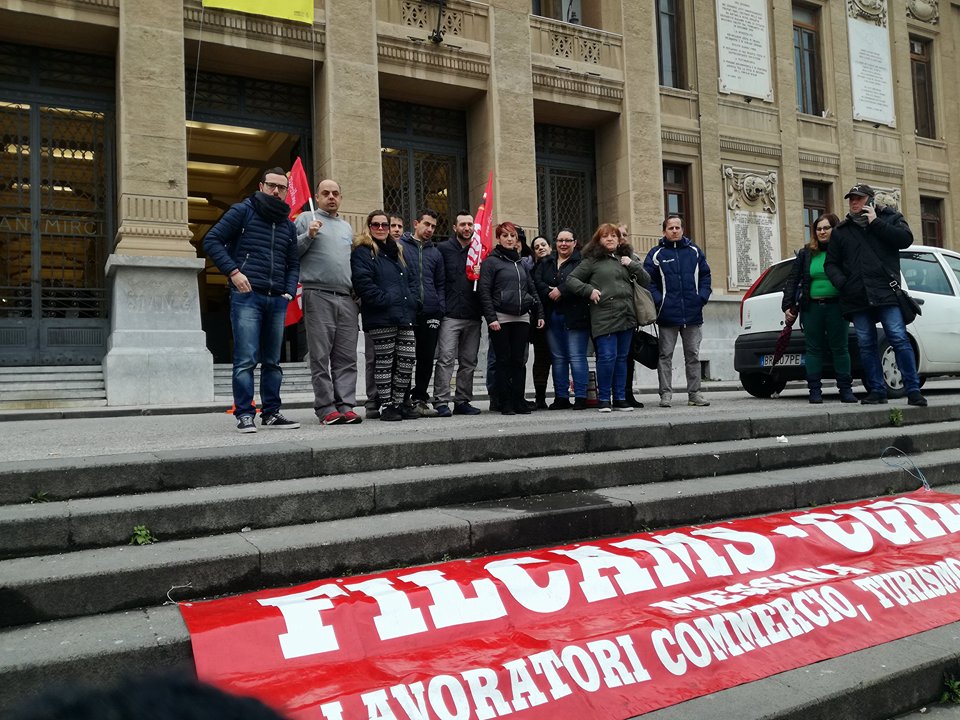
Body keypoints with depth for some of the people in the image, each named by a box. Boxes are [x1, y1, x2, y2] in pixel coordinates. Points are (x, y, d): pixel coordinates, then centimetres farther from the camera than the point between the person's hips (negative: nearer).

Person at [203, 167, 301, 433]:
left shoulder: (288, 225, 20)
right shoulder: (242, 211, 4)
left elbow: (293, 264, 25)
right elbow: (211, 241, -2)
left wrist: (289, 291, 8)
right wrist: (233, 271, -12)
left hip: (277, 300, 6)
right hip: (247, 295, -5)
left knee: (272, 361, 9)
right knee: (246, 359, -10)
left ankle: (271, 412, 16)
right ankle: (244, 414, -4)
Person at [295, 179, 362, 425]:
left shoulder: (347, 226, 25)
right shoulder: (306, 219, 9)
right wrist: (308, 236, -12)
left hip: (347, 298, 5)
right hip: (318, 296, -5)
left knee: (346, 357, 1)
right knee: (321, 356, -5)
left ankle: (346, 406, 2)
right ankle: (326, 408, -3)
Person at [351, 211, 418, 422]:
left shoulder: (397, 251, 24)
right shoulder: (363, 252, -1)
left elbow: (410, 280, 25)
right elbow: (362, 282, -14)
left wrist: (411, 300, 8)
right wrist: (385, 300, -17)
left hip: (405, 317, 7)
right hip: (381, 317, -7)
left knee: (408, 360, 4)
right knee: (384, 362, -2)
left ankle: (398, 402, 16)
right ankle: (386, 405, 6)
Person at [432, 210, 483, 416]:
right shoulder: (444, 249, 4)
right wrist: (440, 306, -10)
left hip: (473, 315, 5)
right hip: (450, 314, -4)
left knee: (469, 361, 8)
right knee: (446, 358, -10)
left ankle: (462, 401, 16)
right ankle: (441, 402, -7)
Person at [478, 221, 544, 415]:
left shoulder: (520, 263, 18)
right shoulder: (490, 261, 0)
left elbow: (532, 290, 20)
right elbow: (484, 292, -6)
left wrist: (539, 314, 13)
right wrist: (491, 318, -15)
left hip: (522, 318, 5)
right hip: (501, 318, -5)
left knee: (519, 360, 4)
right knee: (503, 360, -1)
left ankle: (519, 401, 10)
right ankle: (505, 403, 5)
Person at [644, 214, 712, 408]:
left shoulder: (694, 252, 10)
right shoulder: (656, 254, 1)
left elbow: (705, 275, 12)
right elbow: (648, 280, -3)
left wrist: (702, 296, -2)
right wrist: (658, 300, -14)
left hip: (693, 314, 3)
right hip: (667, 315, -3)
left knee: (693, 355, 9)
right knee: (665, 355, 1)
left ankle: (694, 393, 16)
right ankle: (666, 394, 6)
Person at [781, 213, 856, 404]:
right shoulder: (806, 253, 8)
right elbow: (793, 280, 9)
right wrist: (787, 306, 2)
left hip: (836, 307, -2)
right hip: (811, 307, 2)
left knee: (840, 348, 3)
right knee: (813, 348, 3)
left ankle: (845, 389, 10)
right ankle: (815, 390, 8)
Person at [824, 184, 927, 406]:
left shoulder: (890, 218, 12)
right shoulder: (841, 230, 17)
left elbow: (906, 239, -6)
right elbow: (831, 263, 16)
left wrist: (876, 223, -6)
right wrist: (841, 283, -2)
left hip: (886, 293, -3)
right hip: (856, 297, 3)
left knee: (899, 339, -9)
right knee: (866, 345, 2)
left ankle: (913, 390, -5)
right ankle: (877, 390, 8)